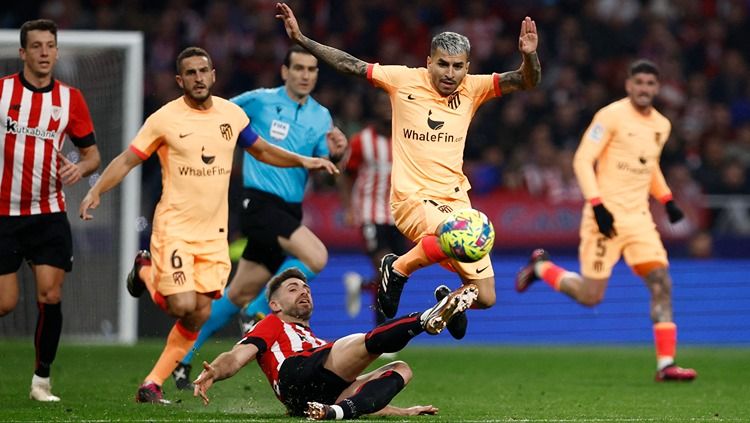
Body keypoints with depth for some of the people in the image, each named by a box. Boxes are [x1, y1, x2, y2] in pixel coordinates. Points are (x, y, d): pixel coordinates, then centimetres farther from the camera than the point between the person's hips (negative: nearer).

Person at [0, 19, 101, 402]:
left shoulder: (70, 98, 4)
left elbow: (92, 154, 10)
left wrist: (81, 167, -12)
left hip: (49, 214, 1)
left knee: (50, 295, -9)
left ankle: (41, 380, 4)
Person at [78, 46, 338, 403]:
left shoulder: (232, 114, 5)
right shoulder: (165, 119, -9)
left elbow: (261, 150, 20)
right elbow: (127, 160, -7)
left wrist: (302, 161, 9)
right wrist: (96, 191, -21)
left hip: (213, 233, 4)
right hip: (175, 228, -4)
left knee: (200, 315, -1)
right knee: (183, 306, -16)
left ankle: (153, 384, 11)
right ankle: (146, 272, 18)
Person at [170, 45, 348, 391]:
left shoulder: (321, 116, 9)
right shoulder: (260, 101, -3)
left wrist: (335, 153, -21)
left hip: (289, 211, 6)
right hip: (260, 203, -6)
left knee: (238, 295, 9)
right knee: (316, 257, -26)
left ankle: (183, 356, 21)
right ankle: (257, 313, -10)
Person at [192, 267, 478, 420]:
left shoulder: (316, 342, 45)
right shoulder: (272, 326, 28)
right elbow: (237, 357, 7)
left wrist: (403, 411, 33)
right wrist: (213, 373, -16)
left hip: (331, 393, 7)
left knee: (400, 370, -4)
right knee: (368, 342, -21)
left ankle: (336, 411, -32)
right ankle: (427, 319, -50)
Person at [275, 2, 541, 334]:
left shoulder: (472, 89, 2)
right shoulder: (404, 80, -3)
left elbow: (527, 81, -6)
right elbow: (350, 65, 2)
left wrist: (529, 55, -28)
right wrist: (300, 39, -4)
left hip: (456, 200, 4)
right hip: (412, 198, -4)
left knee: (485, 298, 1)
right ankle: (397, 269, -8)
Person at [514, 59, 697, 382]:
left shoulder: (662, 125, 12)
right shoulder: (611, 116, -9)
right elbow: (583, 160, -12)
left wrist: (667, 200, 15)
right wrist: (597, 204, -21)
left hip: (639, 217, 6)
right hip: (606, 215, -6)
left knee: (661, 284, -9)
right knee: (591, 295, -3)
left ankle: (666, 364, -9)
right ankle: (541, 267, 25)